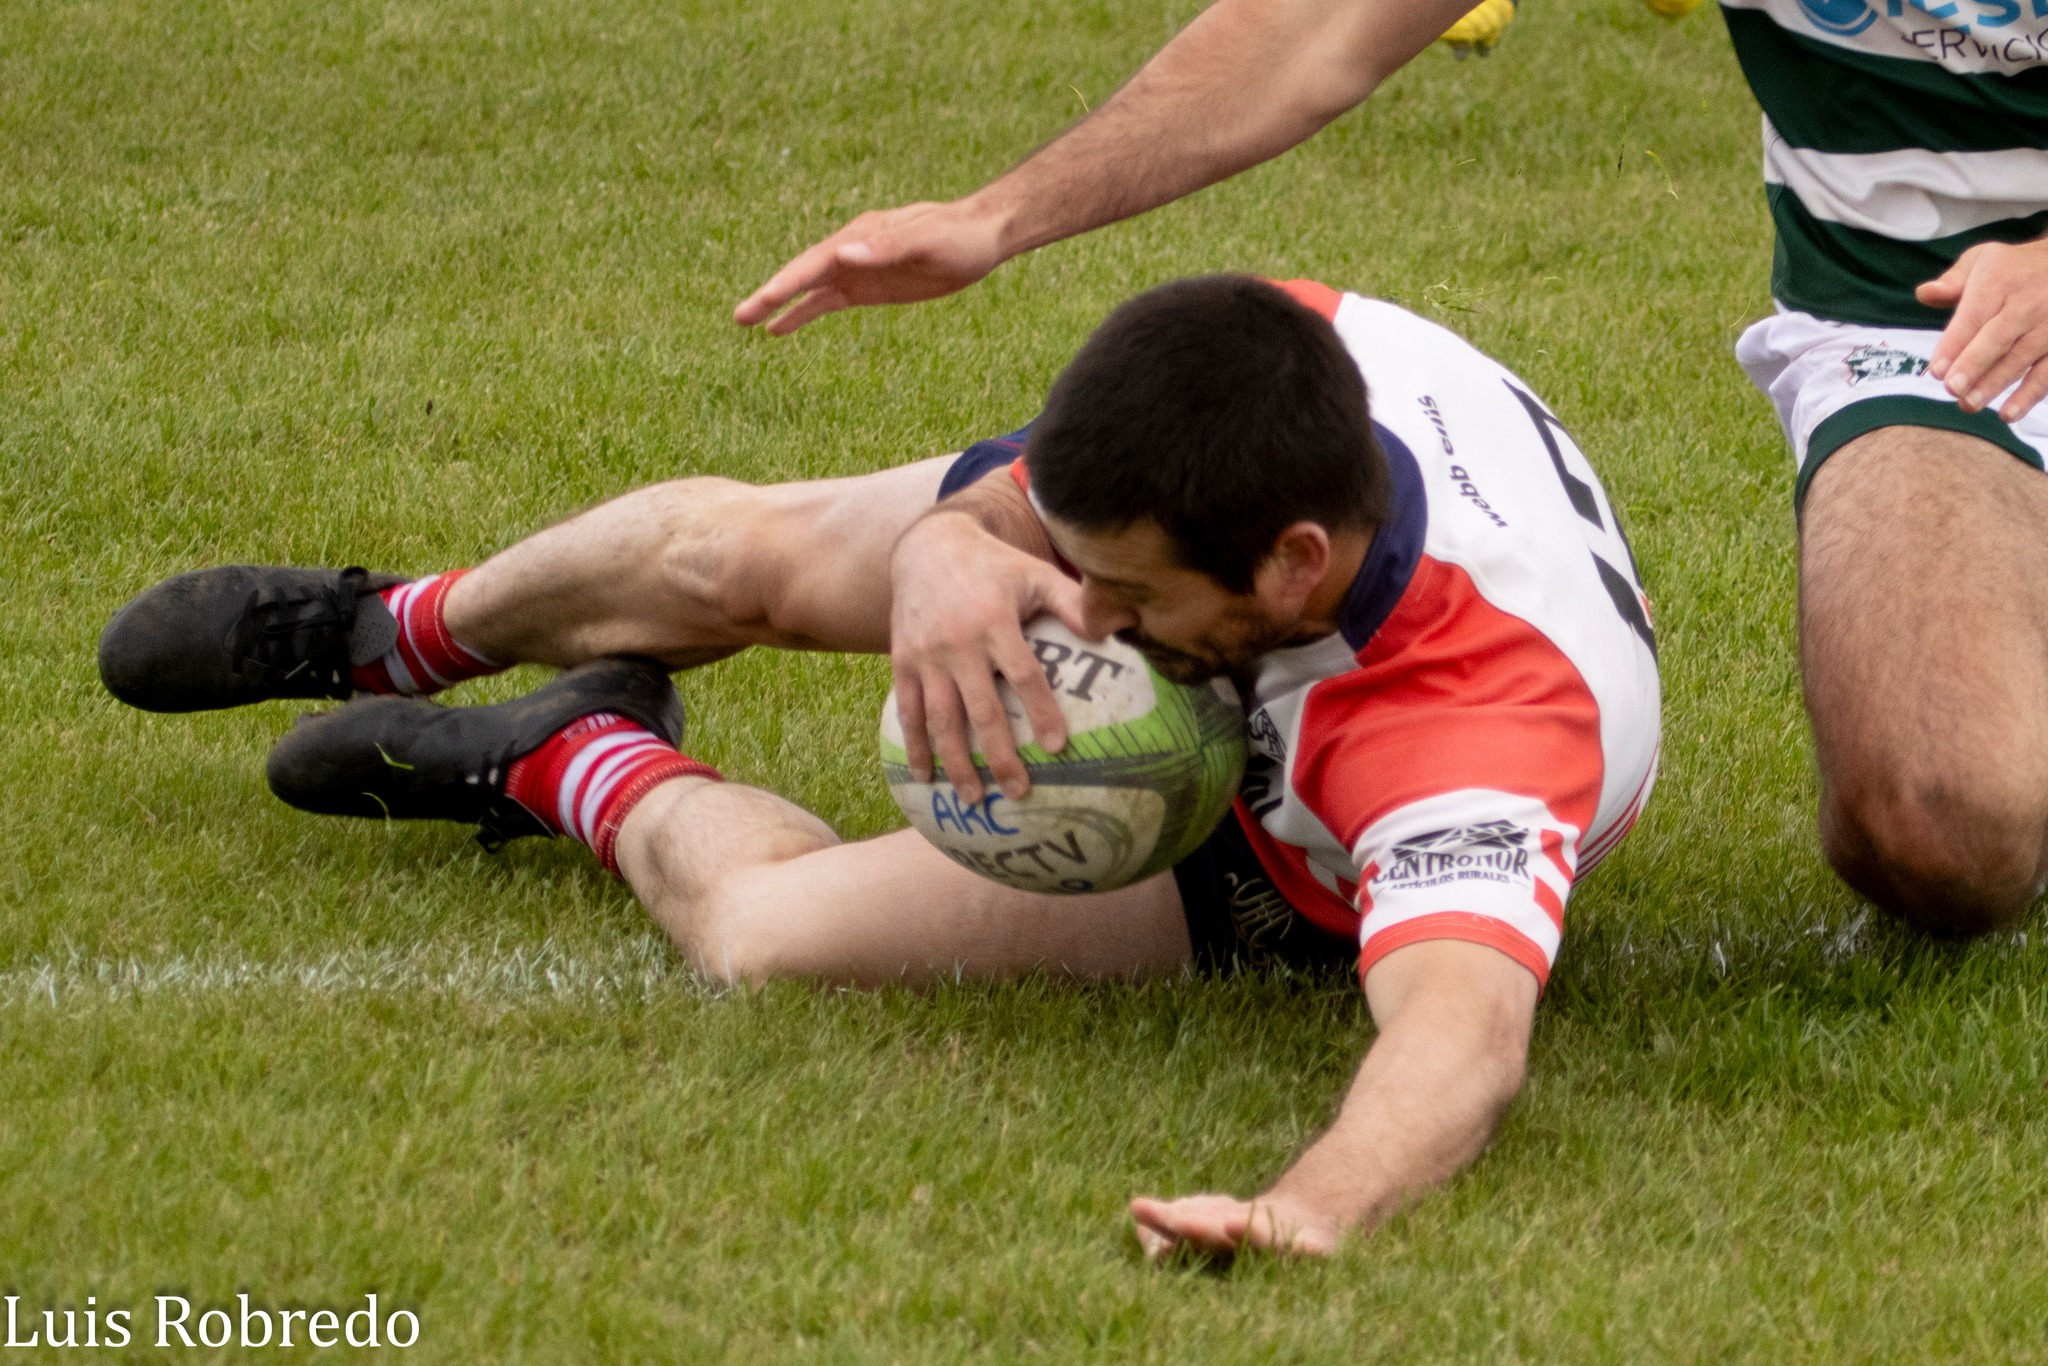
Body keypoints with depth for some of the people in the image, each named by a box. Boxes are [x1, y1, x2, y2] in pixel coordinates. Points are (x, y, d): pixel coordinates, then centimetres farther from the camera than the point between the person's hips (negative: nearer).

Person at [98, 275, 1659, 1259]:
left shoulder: (1472, 752, -53)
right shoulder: (1269, 352, -37)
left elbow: (1465, 1032, -69)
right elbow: (974, 516, -25)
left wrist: (1312, 1209, -90)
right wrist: (955, 568, -50)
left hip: (1279, 864, -4)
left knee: (764, 922, -16)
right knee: (713, 552, 16)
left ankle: (590, 767, 24)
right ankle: (396, 636, 54)